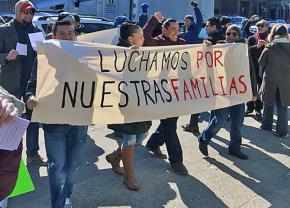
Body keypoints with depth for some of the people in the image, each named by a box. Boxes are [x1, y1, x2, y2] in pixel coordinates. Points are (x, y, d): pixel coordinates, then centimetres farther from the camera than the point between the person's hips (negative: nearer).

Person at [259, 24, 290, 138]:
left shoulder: (269, 48, -12)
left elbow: (261, 63, -3)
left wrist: (262, 75, 13)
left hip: (270, 80, -1)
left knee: (268, 104, 15)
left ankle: (266, 125, 28)